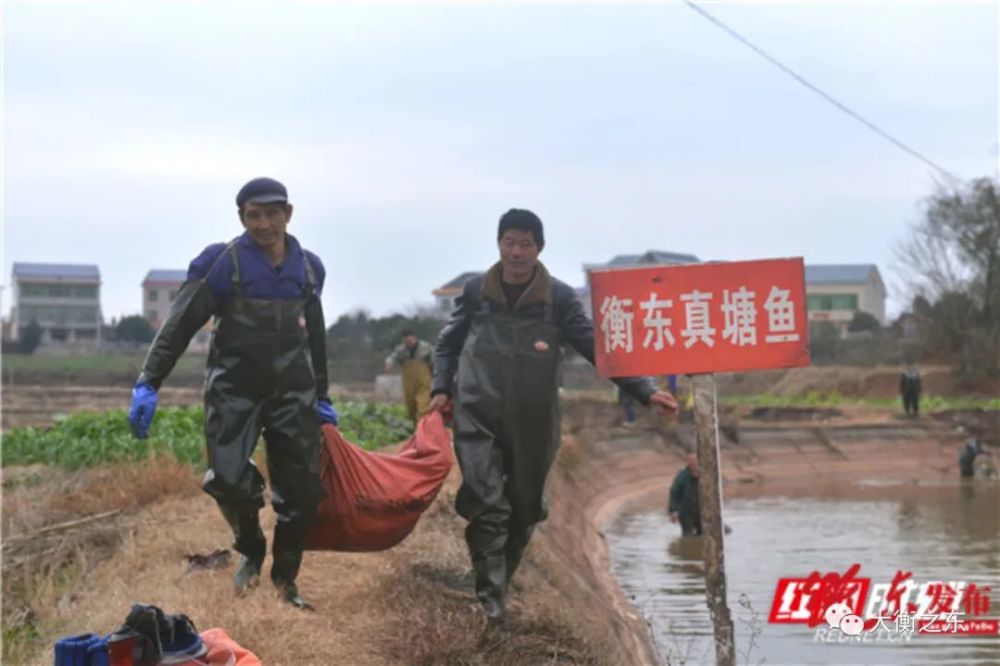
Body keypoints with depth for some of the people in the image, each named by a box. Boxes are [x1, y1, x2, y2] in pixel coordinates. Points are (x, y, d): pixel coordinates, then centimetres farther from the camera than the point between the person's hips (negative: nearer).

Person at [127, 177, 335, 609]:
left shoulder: (308, 267, 7)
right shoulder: (222, 263, -8)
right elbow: (180, 324, -10)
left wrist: (322, 396, 21)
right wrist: (148, 383, -19)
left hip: (293, 391, 4)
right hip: (235, 389, -4)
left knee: (301, 489, 2)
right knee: (229, 480, -16)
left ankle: (285, 578, 20)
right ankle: (251, 551, 14)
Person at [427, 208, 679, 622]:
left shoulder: (558, 298, -1)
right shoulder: (475, 292, 3)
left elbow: (597, 348, -2)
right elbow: (448, 344, 15)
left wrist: (645, 390, -11)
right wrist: (442, 388, 0)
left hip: (533, 424, 1)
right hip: (478, 418, -1)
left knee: (524, 511, 8)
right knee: (487, 505, -13)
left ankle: (498, 586, 26)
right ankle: (489, 595, -10)